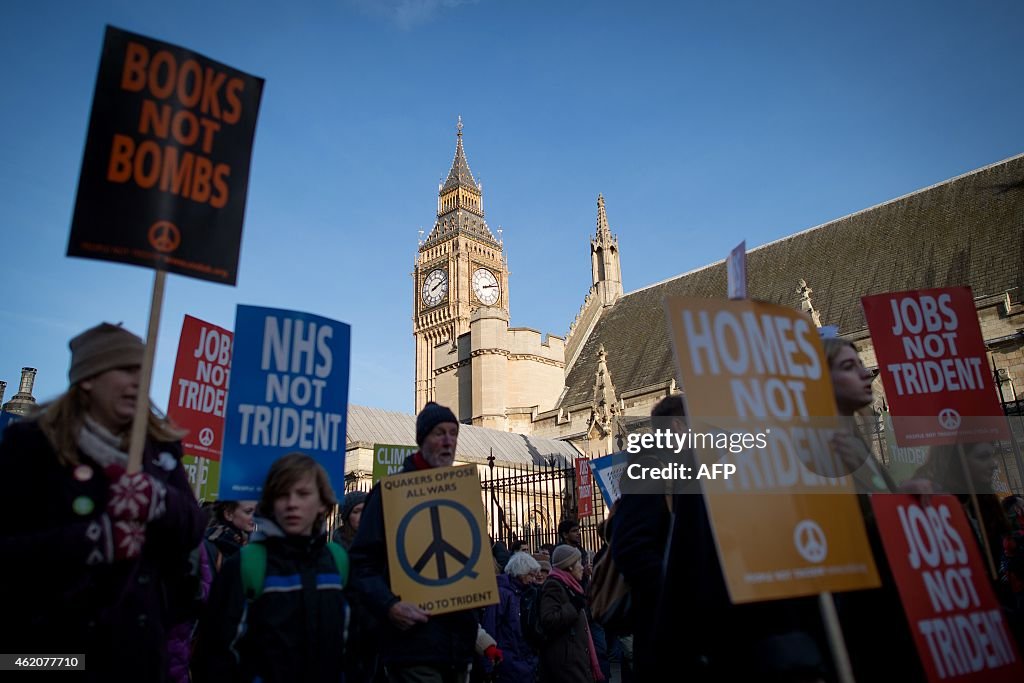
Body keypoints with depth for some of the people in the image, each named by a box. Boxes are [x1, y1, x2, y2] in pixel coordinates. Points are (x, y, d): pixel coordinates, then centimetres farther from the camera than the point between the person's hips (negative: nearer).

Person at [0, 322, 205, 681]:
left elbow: (193, 530, -2)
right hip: (51, 646, -3)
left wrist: (158, 500, -23)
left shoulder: (159, 444, 3)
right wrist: (93, 540, -26)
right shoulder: (32, 441, -7)